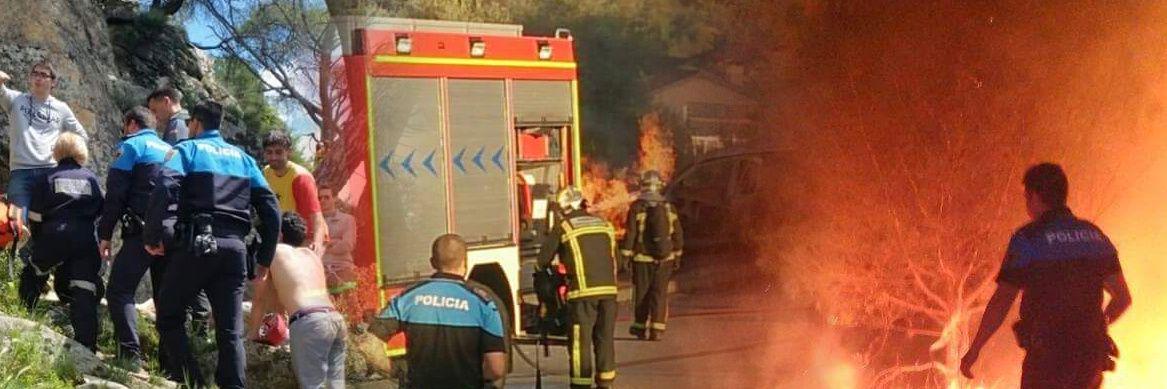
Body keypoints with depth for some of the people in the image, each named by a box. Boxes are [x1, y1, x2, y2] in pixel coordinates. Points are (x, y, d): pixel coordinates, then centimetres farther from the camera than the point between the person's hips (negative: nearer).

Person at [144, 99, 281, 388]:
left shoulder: (186, 149, 9)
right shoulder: (243, 158, 21)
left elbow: (164, 188, -12)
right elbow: (270, 208, 15)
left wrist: (154, 236, -8)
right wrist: (265, 256, 19)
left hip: (196, 246, -4)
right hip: (234, 248, 4)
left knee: (169, 316, 11)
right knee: (230, 331, 5)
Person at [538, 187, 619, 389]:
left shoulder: (563, 227, 1)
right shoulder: (605, 225, 15)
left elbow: (544, 258, 6)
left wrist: (542, 269, 28)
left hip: (583, 291, -5)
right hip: (609, 289, 5)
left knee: (580, 340, 2)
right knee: (605, 338, 14)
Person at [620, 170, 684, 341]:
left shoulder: (637, 207, -8)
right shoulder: (669, 208, 4)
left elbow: (630, 233, -10)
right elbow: (677, 235, 9)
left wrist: (626, 255, -5)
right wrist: (677, 256, 18)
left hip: (642, 258, -2)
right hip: (665, 258, 2)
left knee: (642, 293, 9)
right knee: (660, 293, 4)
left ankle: (641, 327, 16)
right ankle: (657, 329, 0)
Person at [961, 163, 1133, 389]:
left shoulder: (1028, 238, -9)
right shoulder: (1095, 236, 7)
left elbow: (1001, 302, -11)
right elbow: (1123, 297, 11)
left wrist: (974, 350, -2)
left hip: (1047, 354, -5)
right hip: (1090, 354, 5)